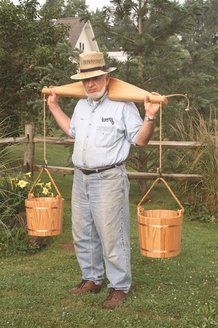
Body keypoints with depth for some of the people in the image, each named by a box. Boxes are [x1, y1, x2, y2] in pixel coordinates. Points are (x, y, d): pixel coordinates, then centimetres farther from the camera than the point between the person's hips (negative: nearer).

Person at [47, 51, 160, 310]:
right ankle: (92, 279, 31)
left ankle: (120, 287, 11)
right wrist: (54, 107, 32)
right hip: (81, 179, 8)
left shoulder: (123, 106, -9)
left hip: (109, 179, -7)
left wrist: (149, 116, -24)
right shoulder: (81, 106, 14)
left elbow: (140, 140, -9)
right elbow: (72, 131, 32)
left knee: (112, 237, -3)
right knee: (83, 234, 15)